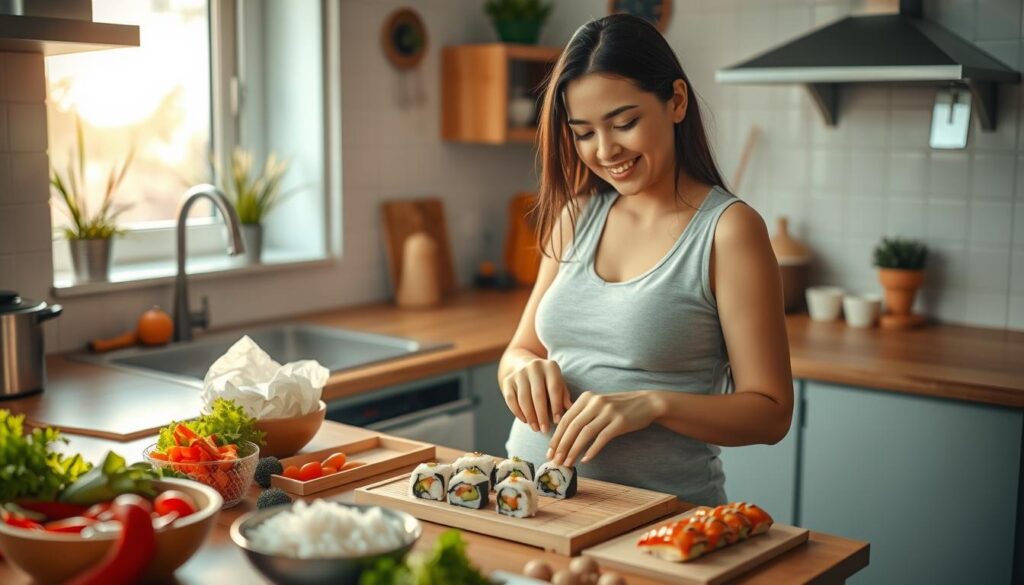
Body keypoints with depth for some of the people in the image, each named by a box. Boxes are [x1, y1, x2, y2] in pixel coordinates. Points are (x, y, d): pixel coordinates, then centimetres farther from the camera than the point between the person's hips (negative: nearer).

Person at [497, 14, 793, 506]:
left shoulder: (727, 229, -6)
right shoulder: (576, 216, 9)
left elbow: (771, 413, -6)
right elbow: (518, 351, 14)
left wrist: (655, 403, -21)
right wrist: (526, 369, -8)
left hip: (661, 513, -4)